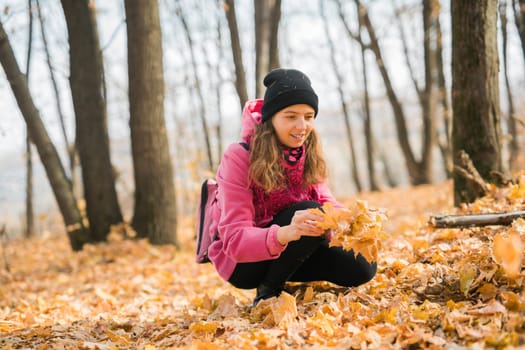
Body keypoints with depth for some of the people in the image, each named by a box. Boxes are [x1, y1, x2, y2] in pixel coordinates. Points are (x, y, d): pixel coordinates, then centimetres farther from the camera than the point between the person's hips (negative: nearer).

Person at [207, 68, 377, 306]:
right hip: (239, 260, -6)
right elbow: (234, 240, -29)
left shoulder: (309, 155, -2)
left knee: (363, 267, -10)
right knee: (308, 210, -29)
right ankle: (268, 293, -12)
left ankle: (285, 282, 9)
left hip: (286, 251, 6)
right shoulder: (238, 158, -22)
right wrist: (284, 234, -49)